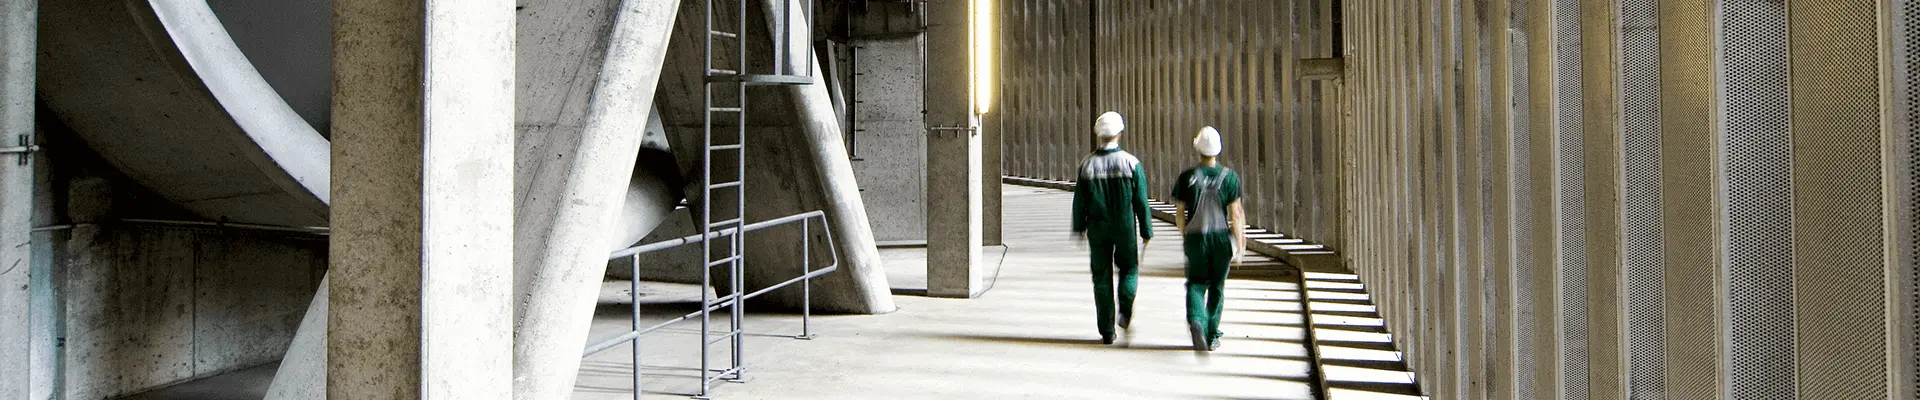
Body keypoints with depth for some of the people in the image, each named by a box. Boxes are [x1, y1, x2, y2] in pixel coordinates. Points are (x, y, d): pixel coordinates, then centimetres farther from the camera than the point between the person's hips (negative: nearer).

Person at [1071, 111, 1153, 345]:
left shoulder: (1087, 164, -4)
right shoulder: (1131, 163, -8)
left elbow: (1080, 201, 0)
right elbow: (1141, 202, -6)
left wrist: (1079, 229, 12)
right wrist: (1146, 231, 1)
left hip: (1098, 229, 1)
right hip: (1125, 228, -1)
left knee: (1102, 276, 8)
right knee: (1129, 269, 19)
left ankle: (1107, 332, 8)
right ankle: (1126, 311, -5)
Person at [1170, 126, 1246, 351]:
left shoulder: (1187, 177, -5)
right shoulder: (1230, 177, -6)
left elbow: (1179, 212, 1)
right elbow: (1235, 214, -8)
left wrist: (1184, 235, 19)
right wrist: (1239, 245, -2)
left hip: (1196, 237, 0)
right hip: (1222, 237, 0)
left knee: (1196, 283, 10)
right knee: (1217, 286, 14)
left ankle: (1196, 320, -18)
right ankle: (1211, 336, 17)